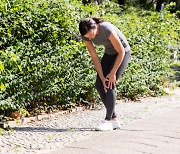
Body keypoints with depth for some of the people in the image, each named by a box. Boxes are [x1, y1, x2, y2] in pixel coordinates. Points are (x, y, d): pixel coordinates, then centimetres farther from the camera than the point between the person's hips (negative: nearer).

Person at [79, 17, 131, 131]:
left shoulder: (107, 30, -35)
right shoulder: (86, 36, -17)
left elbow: (121, 52, -25)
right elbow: (94, 57, -11)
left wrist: (113, 73, -21)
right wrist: (102, 77, -15)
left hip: (123, 53, -6)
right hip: (109, 53, 7)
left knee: (110, 85, -18)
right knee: (99, 85, -3)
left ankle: (108, 121, -16)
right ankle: (114, 119, 4)